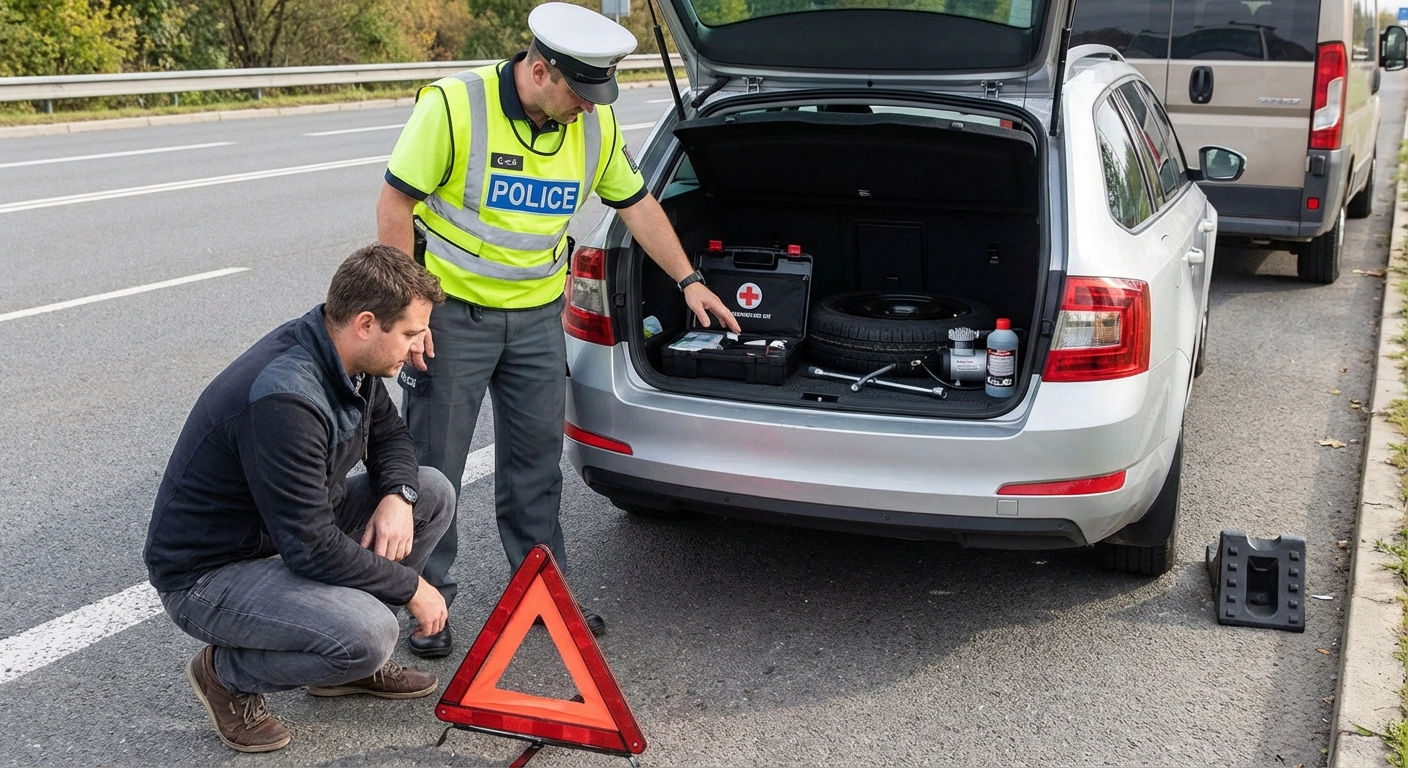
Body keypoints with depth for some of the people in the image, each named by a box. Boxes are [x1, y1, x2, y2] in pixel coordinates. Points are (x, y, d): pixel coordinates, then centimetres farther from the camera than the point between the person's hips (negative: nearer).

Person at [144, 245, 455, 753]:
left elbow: (388, 434, 12)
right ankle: (227, 673, -1)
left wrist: (398, 494, -10)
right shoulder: (284, 399, -33)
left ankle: (348, 661, 11)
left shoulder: (347, 354, -5)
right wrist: (409, 587, -17)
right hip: (206, 574, -9)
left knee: (433, 495, 1)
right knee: (368, 635, -30)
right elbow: (312, 549, -29)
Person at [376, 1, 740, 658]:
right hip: (452, 313, -4)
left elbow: (636, 204, 10)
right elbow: (395, 203, -15)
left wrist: (689, 281, 8)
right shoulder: (455, 106, -18)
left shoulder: (596, 124, -3)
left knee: (536, 457, 12)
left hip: (537, 318, 4)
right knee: (434, 463, 4)